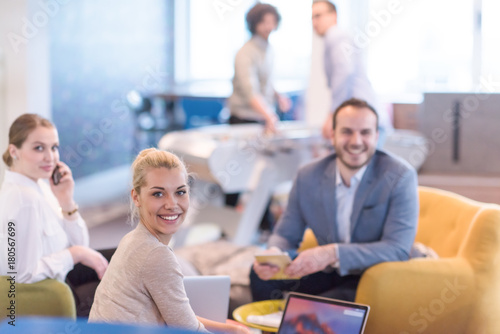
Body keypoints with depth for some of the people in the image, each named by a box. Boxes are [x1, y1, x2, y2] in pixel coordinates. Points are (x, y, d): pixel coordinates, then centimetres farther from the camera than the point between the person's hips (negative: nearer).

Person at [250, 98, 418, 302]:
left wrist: (333, 254, -35)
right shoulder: (308, 177, -2)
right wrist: (273, 254, -21)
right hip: (328, 273, 5)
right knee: (261, 274, -13)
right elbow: (286, 234, 6)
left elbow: (398, 249, -24)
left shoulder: (400, 177, -16)